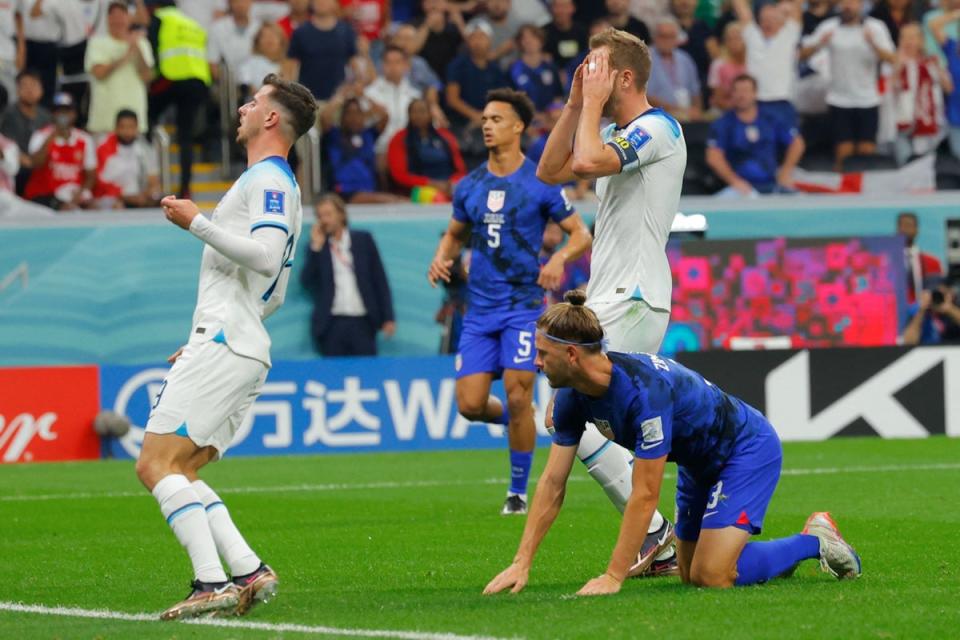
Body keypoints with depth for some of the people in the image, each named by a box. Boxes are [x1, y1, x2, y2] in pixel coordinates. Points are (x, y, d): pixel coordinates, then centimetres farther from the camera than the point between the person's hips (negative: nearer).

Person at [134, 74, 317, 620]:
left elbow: (265, 255, -23)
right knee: (180, 473, 8)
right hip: (246, 352, 10)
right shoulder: (274, 184, 25)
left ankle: (212, 583, -22)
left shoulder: (268, 179, -6)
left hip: (223, 348, -10)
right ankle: (250, 572, -3)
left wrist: (197, 222, -16)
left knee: (157, 463, -15)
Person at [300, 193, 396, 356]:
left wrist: (388, 318, 3)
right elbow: (306, 282, 0)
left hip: (362, 323, 0)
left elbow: (379, 280, 8)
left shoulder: (363, 240, 8)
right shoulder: (317, 248, 10)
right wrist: (316, 248, -5)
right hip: (332, 324, 0)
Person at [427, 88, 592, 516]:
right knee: (470, 405, -6)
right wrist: (442, 257, 1)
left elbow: (581, 234, 0)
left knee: (518, 397, -12)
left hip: (523, 305, -4)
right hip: (480, 309, 4)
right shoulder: (469, 187, 9)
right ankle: (516, 421, 29)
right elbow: (455, 234, 23)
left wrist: (559, 258, -21)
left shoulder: (540, 183, -3)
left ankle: (518, 491, 3)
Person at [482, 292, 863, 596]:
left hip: (747, 447, -9)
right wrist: (522, 563, -14)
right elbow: (553, 482, -8)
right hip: (699, 462, 9)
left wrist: (613, 577, -35)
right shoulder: (573, 397, -13)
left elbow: (645, 496, -35)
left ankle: (814, 541, 3)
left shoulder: (644, 390, -38)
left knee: (711, 577, -18)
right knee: (691, 576, 13)